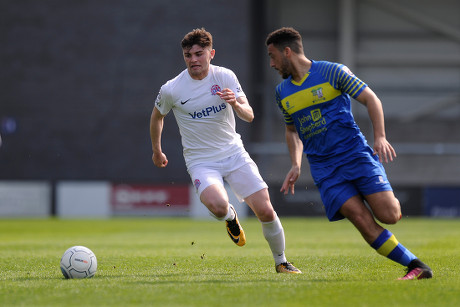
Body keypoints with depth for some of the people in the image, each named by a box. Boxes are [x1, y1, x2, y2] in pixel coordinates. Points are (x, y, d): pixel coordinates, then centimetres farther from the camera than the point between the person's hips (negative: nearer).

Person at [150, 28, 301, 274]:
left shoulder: (225, 77, -4)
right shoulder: (171, 90, -9)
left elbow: (249, 116, -6)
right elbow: (157, 116, 11)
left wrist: (236, 104, -29)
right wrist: (157, 150, 22)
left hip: (234, 152, 2)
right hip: (200, 161, -2)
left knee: (265, 211, -7)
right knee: (217, 206, -32)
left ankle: (281, 262, 18)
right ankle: (231, 218, 7)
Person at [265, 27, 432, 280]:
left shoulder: (331, 72, -2)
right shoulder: (282, 93, 13)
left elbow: (371, 99, -1)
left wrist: (380, 137, -14)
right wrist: (295, 165, 12)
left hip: (356, 154, -3)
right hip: (324, 169, 3)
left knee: (388, 215, -16)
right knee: (363, 221, -17)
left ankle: (393, 203, 22)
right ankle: (416, 267, -12)